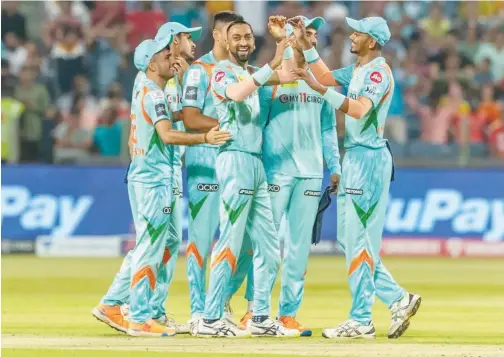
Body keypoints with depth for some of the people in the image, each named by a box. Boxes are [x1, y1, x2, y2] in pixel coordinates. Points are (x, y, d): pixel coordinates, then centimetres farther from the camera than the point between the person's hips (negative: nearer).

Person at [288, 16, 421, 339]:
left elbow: (359, 109, -29)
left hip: (369, 158, -10)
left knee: (360, 240, -8)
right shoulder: (358, 70, 14)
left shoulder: (379, 72, -15)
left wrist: (320, 89, -35)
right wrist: (305, 43, 19)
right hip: (353, 157, 10)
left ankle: (361, 320, -5)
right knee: (348, 238, 12)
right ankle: (397, 299, 15)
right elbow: (327, 76, 27)